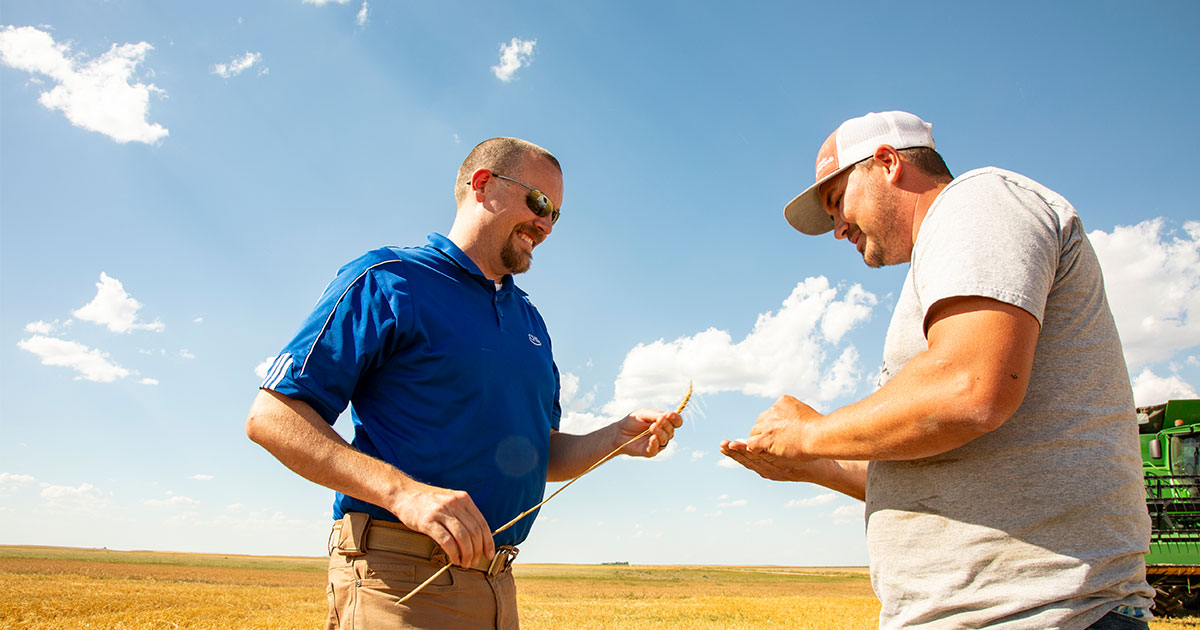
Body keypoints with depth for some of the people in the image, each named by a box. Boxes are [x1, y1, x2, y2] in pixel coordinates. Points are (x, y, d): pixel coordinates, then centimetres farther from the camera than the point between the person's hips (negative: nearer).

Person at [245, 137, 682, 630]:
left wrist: (618, 438, 2)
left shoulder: (530, 320, 18)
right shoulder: (387, 280, -4)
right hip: (399, 579, -7)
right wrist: (403, 492, -24)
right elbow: (271, 416, -11)